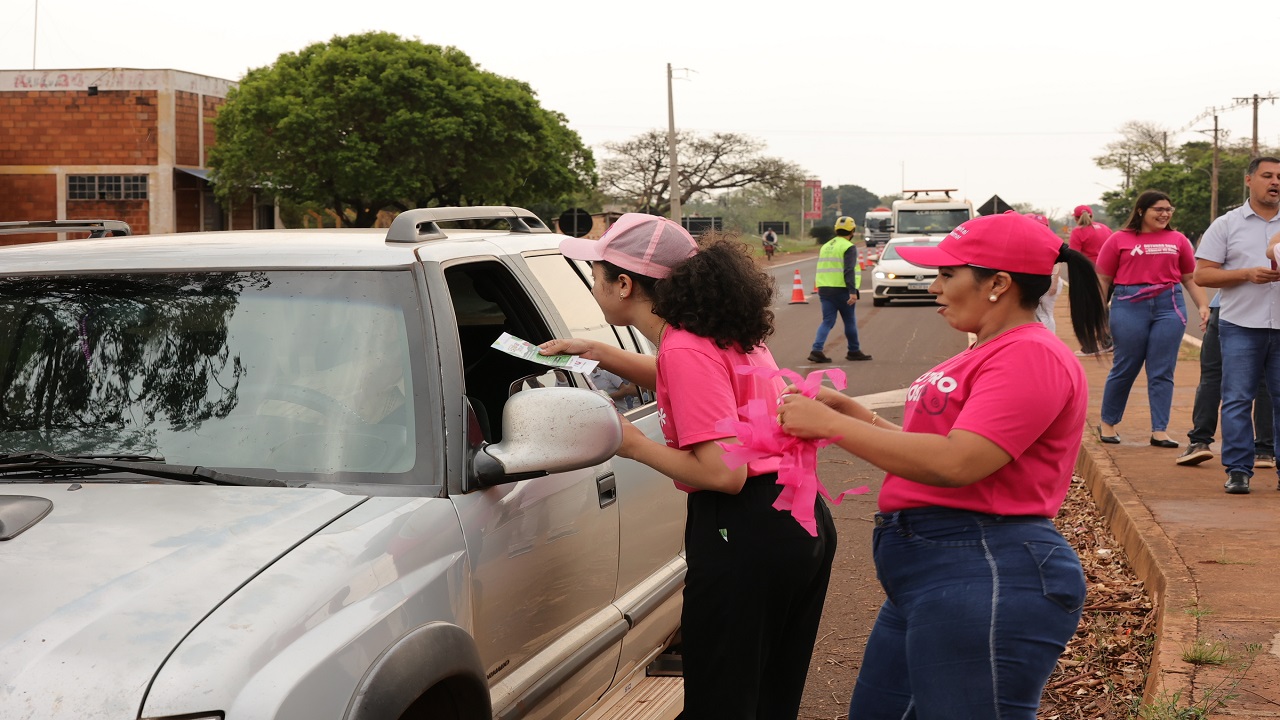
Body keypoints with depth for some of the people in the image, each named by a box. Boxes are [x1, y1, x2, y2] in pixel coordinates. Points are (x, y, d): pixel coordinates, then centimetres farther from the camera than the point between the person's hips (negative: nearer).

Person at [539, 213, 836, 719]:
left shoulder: (686, 350, -19)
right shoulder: (719, 329, 9)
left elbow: (724, 473, -23)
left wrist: (634, 445, -10)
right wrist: (600, 354, 21)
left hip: (743, 534, -10)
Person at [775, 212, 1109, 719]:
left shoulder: (1030, 356, -15)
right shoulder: (986, 353, 20)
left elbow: (955, 463, -25)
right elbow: (927, 447, 19)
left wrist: (830, 425, -18)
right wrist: (850, 410, 10)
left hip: (985, 580, -11)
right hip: (927, 577, 11)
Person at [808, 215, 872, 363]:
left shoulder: (826, 246, 16)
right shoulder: (849, 247, -8)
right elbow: (849, 271, -19)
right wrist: (853, 292, -23)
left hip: (825, 290, 6)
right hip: (842, 290, -6)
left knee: (827, 322, 4)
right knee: (850, 322, 10)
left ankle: (816, 350, -13)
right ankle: (854, 351, 21)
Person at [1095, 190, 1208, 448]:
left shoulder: (1178, 240, 10)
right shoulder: (1119, 240, 3)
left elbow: (1190, 279, 14)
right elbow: (1102, 280, 4)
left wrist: (1203, 306, 3)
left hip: (1169, 306, 2)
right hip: (1129, 307, -2)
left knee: (1162, 372, 2)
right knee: (1124, 368, 6)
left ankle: (1159, 431, 8)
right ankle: (1107, 424, 22)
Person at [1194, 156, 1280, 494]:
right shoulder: (1226, 225, 5)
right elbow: (1202, 274, 0)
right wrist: (1248, 274, -11)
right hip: (1241, 326, -2)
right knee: (1237, 399, -2)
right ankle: (1238, 470, 4)